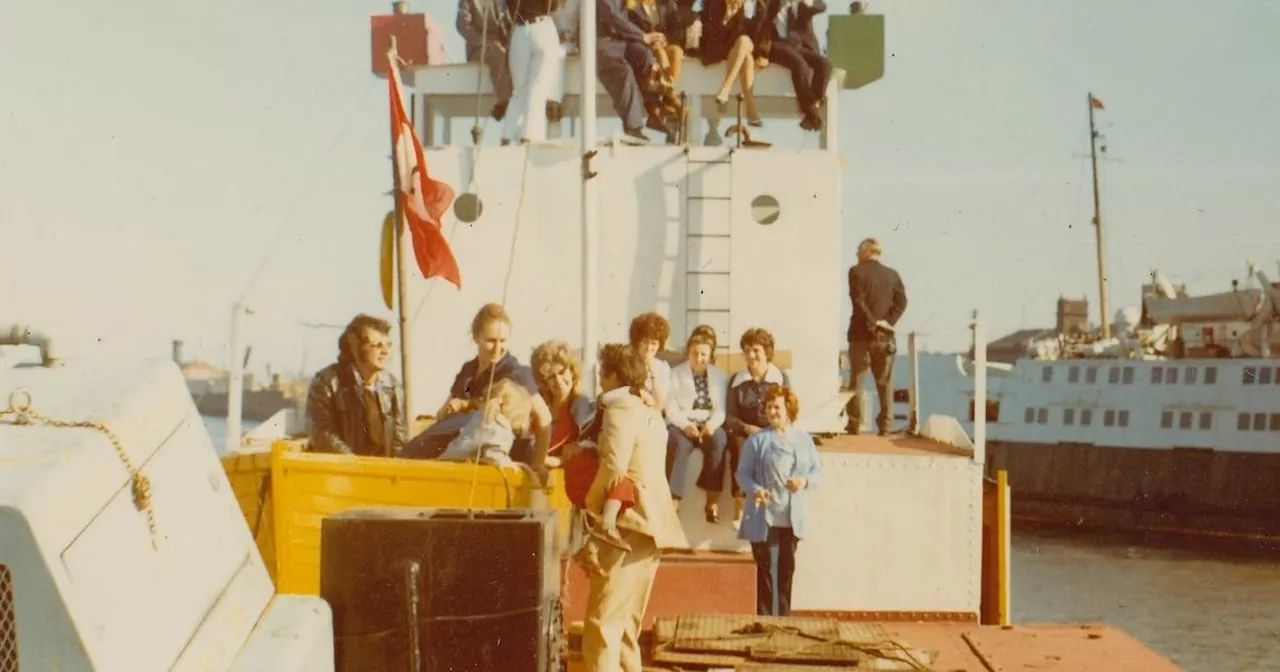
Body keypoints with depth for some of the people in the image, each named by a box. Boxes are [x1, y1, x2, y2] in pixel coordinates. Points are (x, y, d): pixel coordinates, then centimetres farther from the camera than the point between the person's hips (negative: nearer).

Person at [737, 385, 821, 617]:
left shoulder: (803, 439, 7)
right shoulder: (757, 440, 0)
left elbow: (818, 471, 7)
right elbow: (743, 473, -1)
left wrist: (805, 481, -15)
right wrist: (755, 490, -21)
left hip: (793, 517, 2)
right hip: (763, 517, -2)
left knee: (787, 568, 7)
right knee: (764, 568, 0)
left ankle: (784, 617, 14)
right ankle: (764, 617, 5)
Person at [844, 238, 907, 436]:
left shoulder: (856, 271, -4)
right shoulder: (892, 274, 8)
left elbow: (859, 301, -14)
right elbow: (901, 302, -2)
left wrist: (873, 323, -11)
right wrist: (888, 322, -7)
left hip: (862, 333, -3)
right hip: (885, 337, 3)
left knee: (857, 381, 2)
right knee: (885, 382, 7)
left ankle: (854, 424, -2)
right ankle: (885, 426, 4)